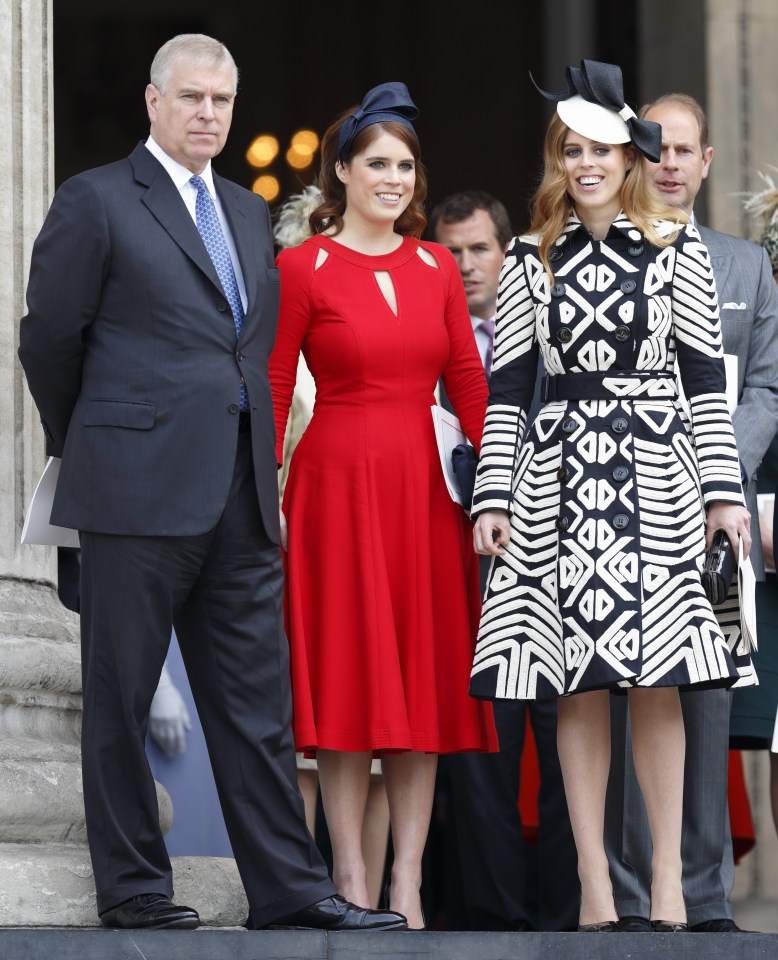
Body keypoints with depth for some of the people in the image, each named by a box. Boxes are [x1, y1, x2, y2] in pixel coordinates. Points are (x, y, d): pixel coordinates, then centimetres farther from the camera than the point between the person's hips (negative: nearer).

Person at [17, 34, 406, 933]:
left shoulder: (249, 213, 18)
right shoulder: (97, 202, -3)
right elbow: (48, 337, 1)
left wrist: (265, 468, 16)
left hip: (240, 496, 6)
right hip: (138, 489, -6)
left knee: (258, 701, 5)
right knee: (120, 698, 2)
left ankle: (288, 889, 6)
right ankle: (131, 887, 9)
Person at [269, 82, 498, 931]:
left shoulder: (435, 266, 10)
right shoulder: (303, 268, -3)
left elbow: (466, 382, 9)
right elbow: (272, 391, -4)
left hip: (423, 487, 4)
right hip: (337, 481, -4)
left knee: (424, 680, 3)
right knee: (347, 678, -2)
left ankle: (408, 884, 6)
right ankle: (351, 880, 2)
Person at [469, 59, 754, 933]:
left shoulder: (676, 250, 5)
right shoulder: (531, 261, 8)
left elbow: (705, 377, 4)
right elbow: (505, 387, 7)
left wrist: (722, 490, 0)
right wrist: (493, 497, 1)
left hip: (655, 470, -1)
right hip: (560, 472, 1)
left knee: (657, 684, -3)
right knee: (579, 688, 0)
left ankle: (668, 878, 2)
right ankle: (595, 884, 3)